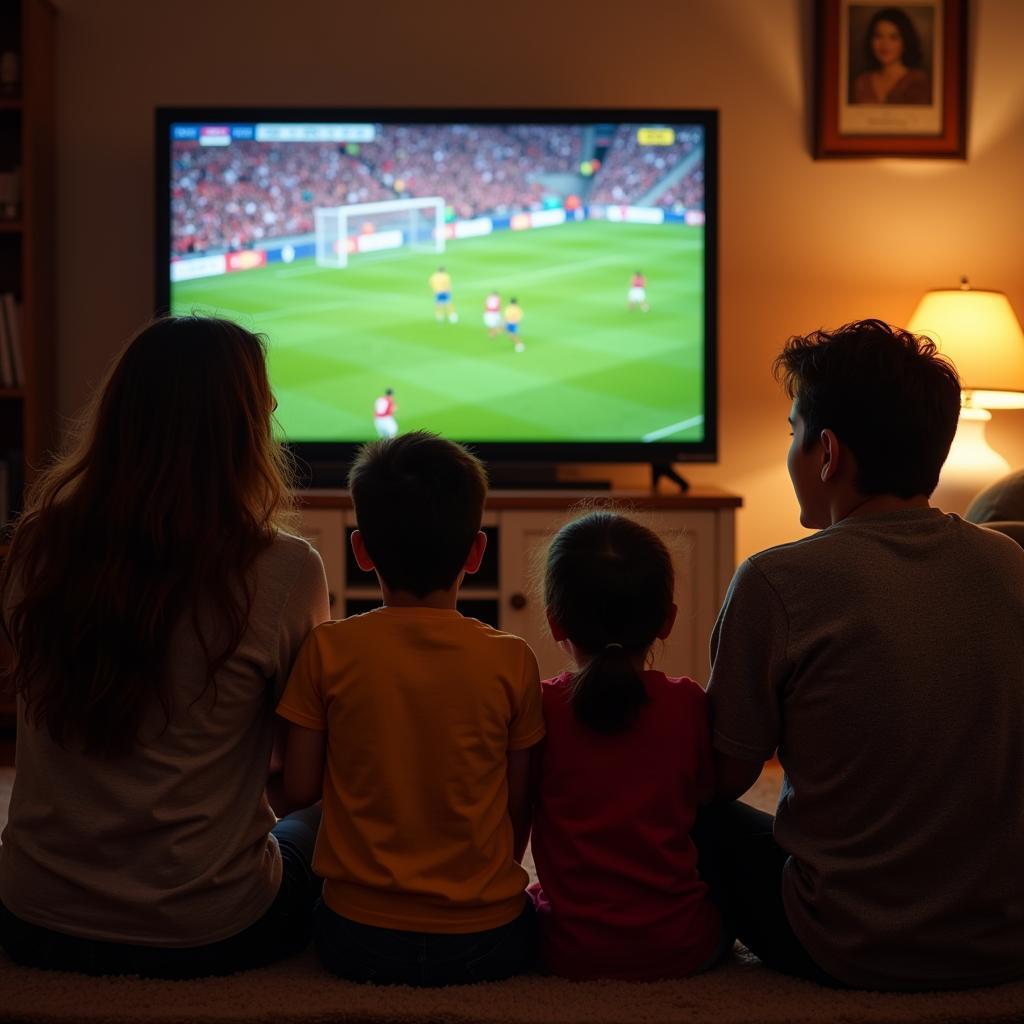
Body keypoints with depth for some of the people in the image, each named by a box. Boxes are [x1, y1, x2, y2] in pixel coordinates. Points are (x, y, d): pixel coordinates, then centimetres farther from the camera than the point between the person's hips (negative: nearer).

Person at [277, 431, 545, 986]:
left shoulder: (328, 650, -10)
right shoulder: (512, 660, -9)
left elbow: (299, 788, -3)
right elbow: (521, 807, -1)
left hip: (360, 940, -1)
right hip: (484, 941, 1)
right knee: (532, 907, 33)